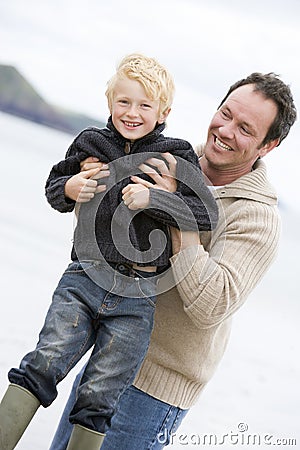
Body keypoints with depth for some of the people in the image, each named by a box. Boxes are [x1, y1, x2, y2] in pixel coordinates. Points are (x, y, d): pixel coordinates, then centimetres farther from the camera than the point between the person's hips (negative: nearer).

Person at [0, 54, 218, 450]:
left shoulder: (177, 157, 1)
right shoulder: (90, 143, 9)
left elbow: (207, 213, -8)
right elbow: (53, 187, 21)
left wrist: (150, 199, -19)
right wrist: (68, 188, -2)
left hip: (137, 297, -1)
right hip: (84, 278, 2)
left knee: (99, 396, 1)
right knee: (45, 362, -13)